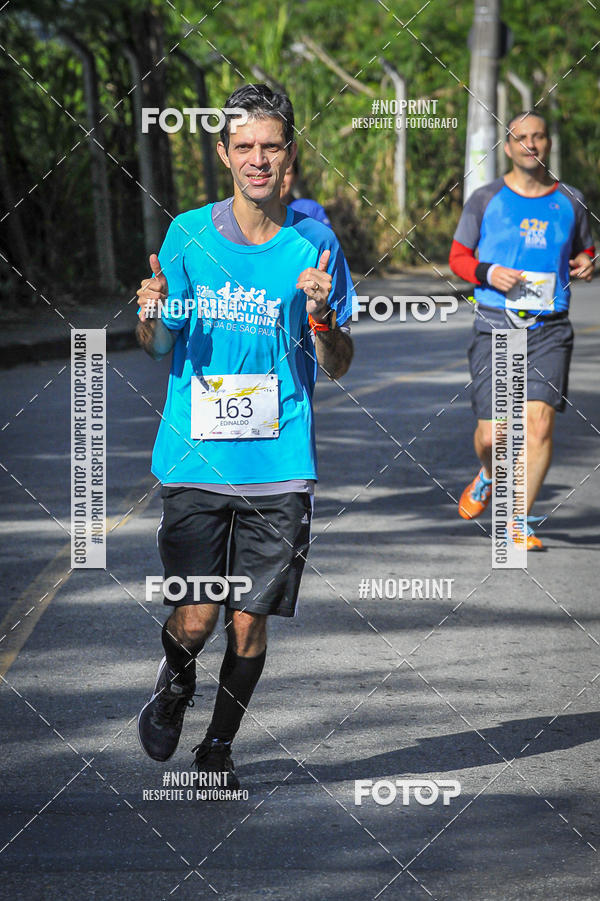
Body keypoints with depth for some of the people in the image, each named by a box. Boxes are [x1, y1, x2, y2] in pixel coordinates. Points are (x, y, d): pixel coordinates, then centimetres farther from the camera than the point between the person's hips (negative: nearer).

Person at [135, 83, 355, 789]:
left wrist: (321, 315, -15)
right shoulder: (188, 235, 2)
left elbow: (337, 367, 5)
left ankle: (219, 747, 25)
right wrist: (152, 316, -11)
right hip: (195, 460, 0)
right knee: (195, 618, -6)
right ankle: (175, 680, 29)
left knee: (249, 624, 2)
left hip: (280, 467, 0)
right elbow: (158, 347, 12)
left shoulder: (314, 244, 1)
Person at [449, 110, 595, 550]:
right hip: (495, 326, -1)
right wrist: (488, 273, -11)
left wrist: (585, 264, -1)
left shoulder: (570, 200, 9)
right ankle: (490, 479, 34)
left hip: (550, 328, 1)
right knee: (490, 435, -3)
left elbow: (584, 251, 23)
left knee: (540, 421, -15)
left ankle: (520, 521, -4)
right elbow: (458, 257, 9)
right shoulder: (486, 199, 4)